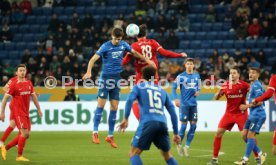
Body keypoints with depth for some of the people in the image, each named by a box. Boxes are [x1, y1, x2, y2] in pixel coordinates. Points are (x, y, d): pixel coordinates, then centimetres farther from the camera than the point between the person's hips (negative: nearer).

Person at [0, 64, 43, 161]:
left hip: (26, 113, 7)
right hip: (18, 112, -7)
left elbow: (33, 96, 20)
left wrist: (39, 109, 18)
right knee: (24, 133, -14)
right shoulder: (14, 85, -9)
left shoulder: (29, 83, 9)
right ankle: (19, 156, -3)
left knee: (25, 135, 8)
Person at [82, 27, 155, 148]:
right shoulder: (106, 46, -9)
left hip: (117, 79, 4)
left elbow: (134, 53, 22)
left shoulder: (123, 45, 4)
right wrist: (89, 72, -32)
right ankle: (95, 133, -1)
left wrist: (147, 61, 25)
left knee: (114, 108, 3)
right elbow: (93, 59, -16)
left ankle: (110, 136, 11)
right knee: (101, 105, -9)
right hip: (105, 77, -4)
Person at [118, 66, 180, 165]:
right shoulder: (162, 91, 26)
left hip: (148, 123, -4)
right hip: (162, 124, 4)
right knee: (167, 155, 20)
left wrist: (125, 118, -10)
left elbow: (130, 100, -5)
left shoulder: (139, 87, 16)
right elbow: (172, 112, 22)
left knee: (134, 153, -1)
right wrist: (176, 133, 25)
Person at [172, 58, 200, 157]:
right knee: (183, 125, -4)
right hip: (184, 104, -4)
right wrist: (176, 99, -16)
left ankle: (187, 146, 11)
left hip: (193, 104, 4)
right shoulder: (181, 76, -5)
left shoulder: (197, 76, 9)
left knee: (193, 126, 0)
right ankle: (179, 145, 15)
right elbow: (174, 87, -5)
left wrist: (198, 92, -1)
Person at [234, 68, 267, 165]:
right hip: (252, 115, 10)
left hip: (257, 115, -10)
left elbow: (259, 101, -19)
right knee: (244, 134, 7)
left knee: (250, 135, -9)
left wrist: (246, 106, -15)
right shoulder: (253, 85, 16)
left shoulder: (256, 86, -13)